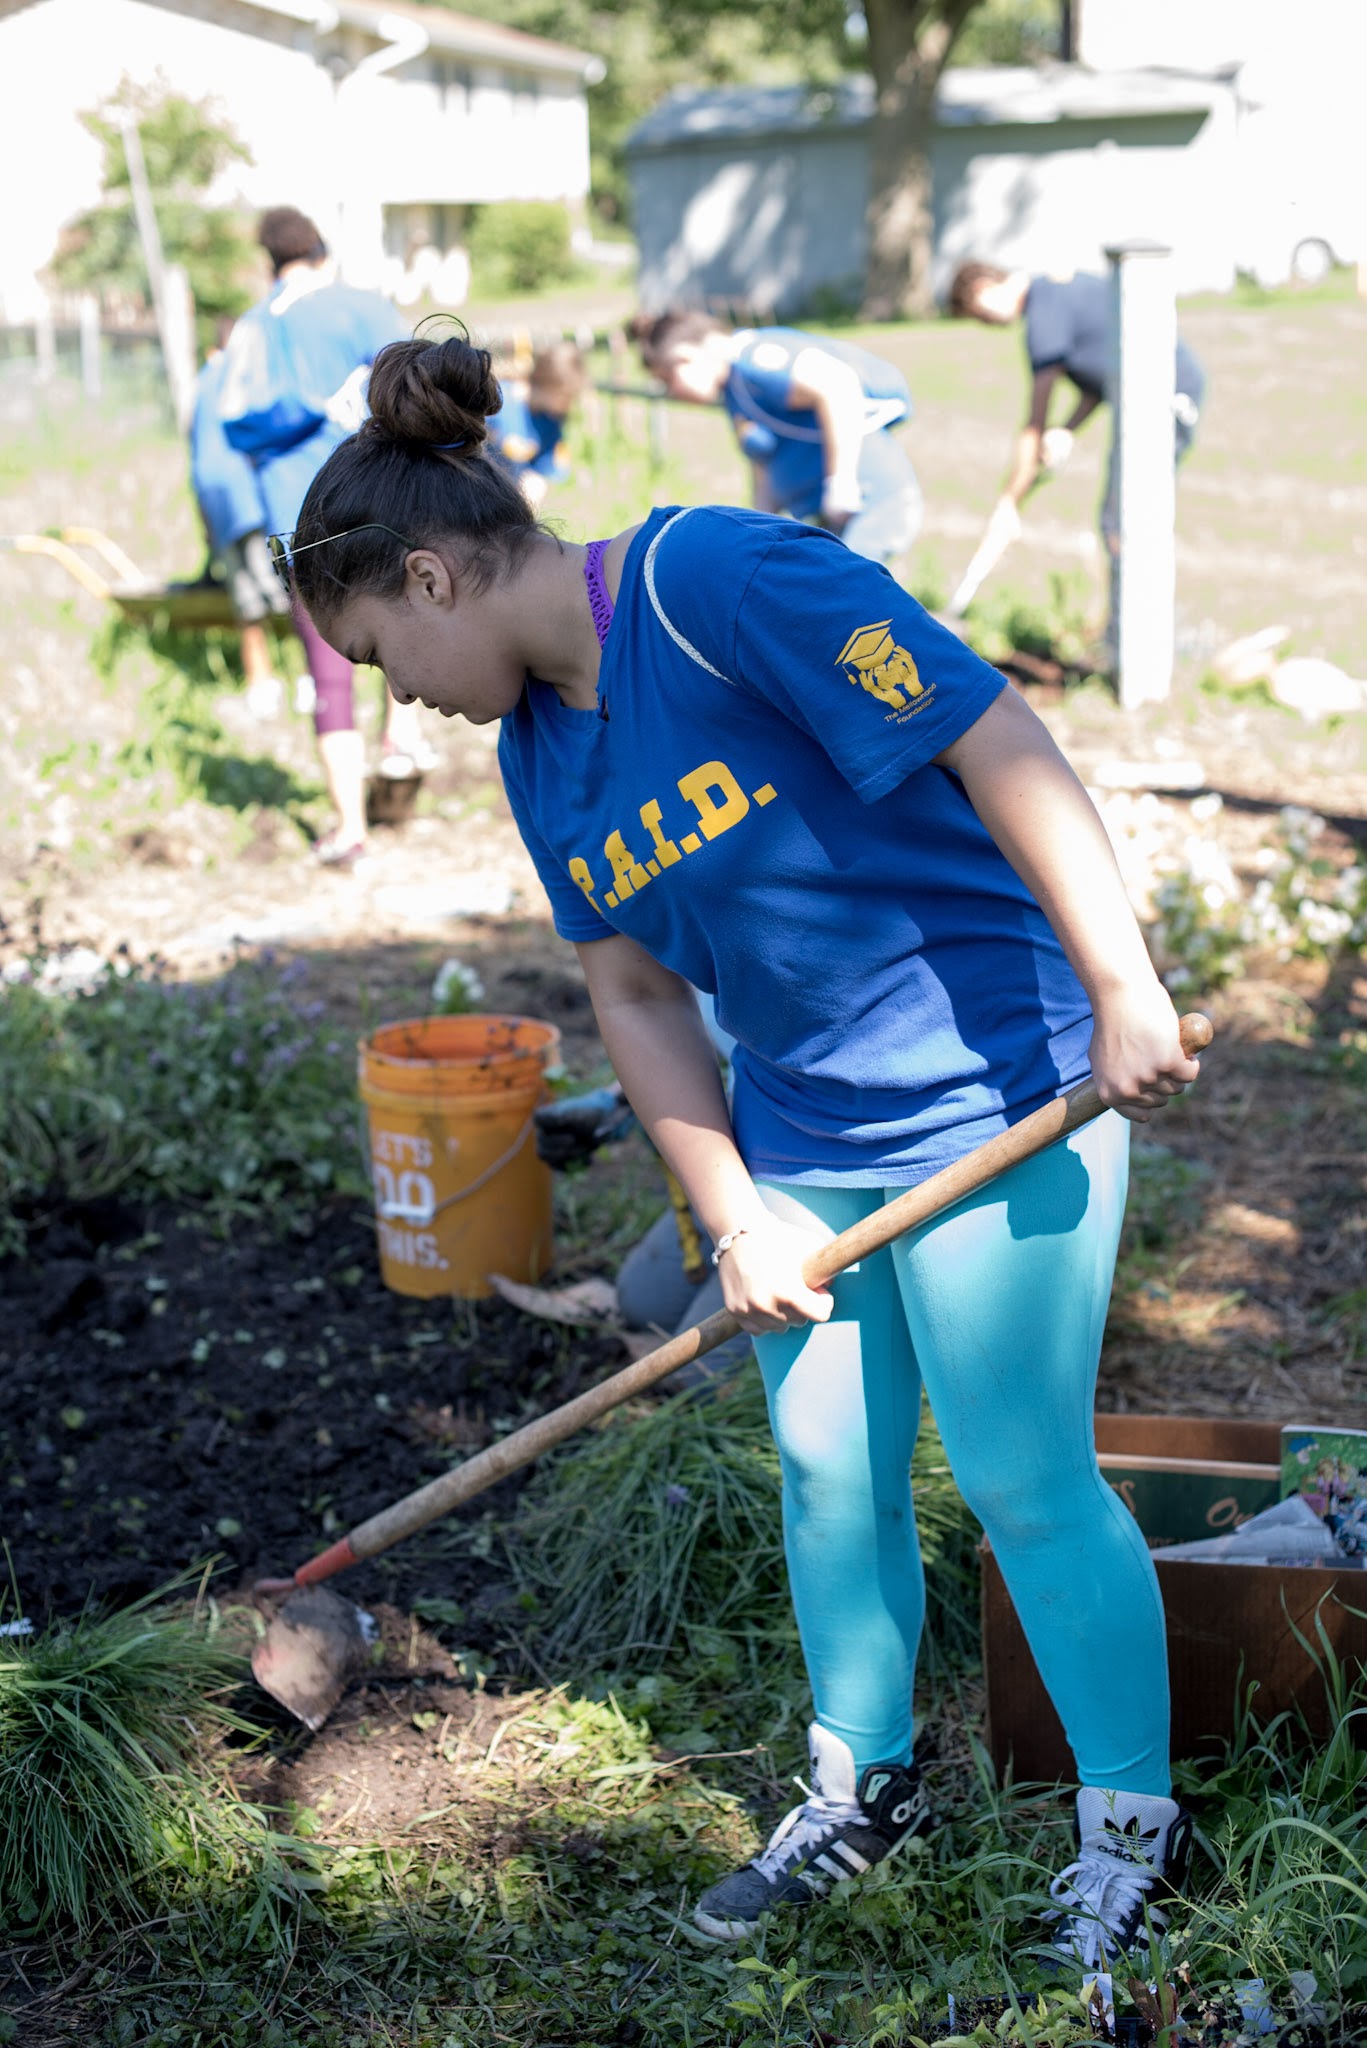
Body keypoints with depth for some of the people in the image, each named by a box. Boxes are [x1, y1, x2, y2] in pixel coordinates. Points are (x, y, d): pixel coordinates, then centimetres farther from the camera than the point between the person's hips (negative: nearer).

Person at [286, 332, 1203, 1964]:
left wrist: (1123, 992, -25)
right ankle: (862, 1789, 36)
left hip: (996, 1094, -7)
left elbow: (995, 739, -24)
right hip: (796, 1136, 8)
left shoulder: (716, 577, -20)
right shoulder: (536, 749, 5)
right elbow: (634, 996, 8)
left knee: (1024, 1482, 1)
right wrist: (733, 1217, 1)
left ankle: (1131, 1816, 21)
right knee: (827, 1470, 15)